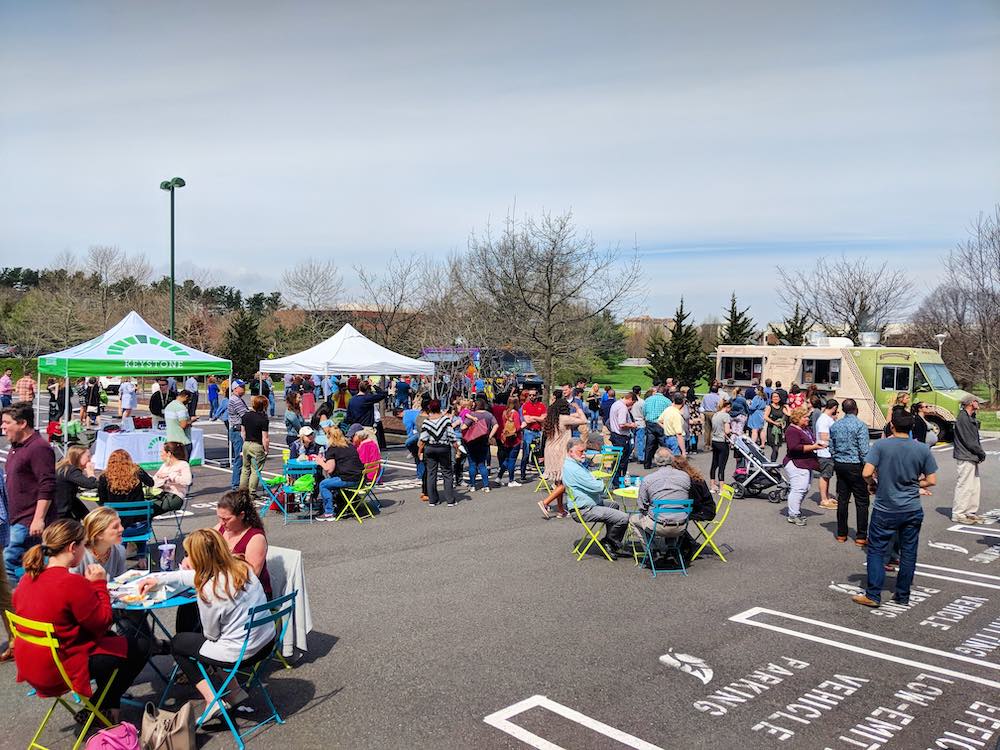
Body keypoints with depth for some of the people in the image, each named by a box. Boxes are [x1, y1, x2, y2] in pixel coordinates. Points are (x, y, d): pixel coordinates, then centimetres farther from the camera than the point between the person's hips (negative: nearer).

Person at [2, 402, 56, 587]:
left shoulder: (39, 448, -14)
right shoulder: (16, 447, 18)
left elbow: (47, 487, -20)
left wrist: (38, 519, -23)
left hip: (30, 522, -10)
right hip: (18, 520, 10)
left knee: (9, 563, -12)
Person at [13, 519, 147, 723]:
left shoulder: (29, 577, -1)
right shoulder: (72, 583, -28)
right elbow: (103, 622, -19)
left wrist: (89, 585, 8)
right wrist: (99, 584, -11)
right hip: (59, 672, -9)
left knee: (109, 639, 27)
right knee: (137, 649, 4)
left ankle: (108, 703, 30)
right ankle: (99, 709, 19)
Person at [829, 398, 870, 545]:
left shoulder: (834, 426, 6)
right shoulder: (860, 425, -12)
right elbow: (864, 450, -15)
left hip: (839, 465, 6)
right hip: (855, 466, -5)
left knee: (842, 499, 11)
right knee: (861, 502, 2)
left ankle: (841, 534, 16)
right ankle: (861, 536, 3)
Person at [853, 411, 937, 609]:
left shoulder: (880, 445, -13)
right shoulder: (923, 449, -4)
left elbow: (866, 473, -19)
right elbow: (931, 481, 0)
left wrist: (873, 484, 2)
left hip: (885, 510, -3)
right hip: (912, 510, 3)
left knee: (877, 551, 7)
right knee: (908, 553, 13)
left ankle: (872, 595, 7)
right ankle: (903, 596, 22)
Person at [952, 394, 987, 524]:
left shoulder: (971, 418, 17)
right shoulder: (963, 418, -15)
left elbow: (975, 438, 16)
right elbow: (969, 441, -18)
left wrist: (980, 453, 3)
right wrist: (981, 453, -10)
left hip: (972, 458, 10)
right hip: (965, 458, -10)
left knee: (974, 486, 14)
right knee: (964, 486, -6)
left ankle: (971, 512, 22)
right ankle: (958, 514, 0)